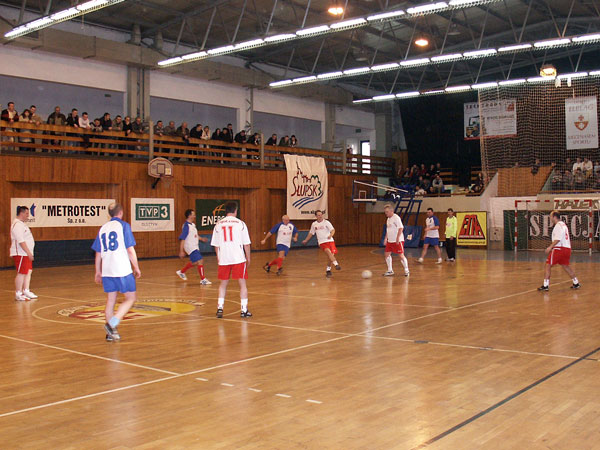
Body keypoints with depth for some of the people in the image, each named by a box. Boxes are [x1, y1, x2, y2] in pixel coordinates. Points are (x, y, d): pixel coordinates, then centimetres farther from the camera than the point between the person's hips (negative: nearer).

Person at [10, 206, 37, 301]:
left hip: (26, 253, 10)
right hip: (20, 254, -10)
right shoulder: (17, 225, -16)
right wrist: (29, 253, -23)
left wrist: (29, 252, 21)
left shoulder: (22, 224, 17)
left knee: (28, 272, 11)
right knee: (21, 273, -6)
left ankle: (26, 291, 17)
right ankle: (18, 294, -1)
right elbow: (21, 241, -22)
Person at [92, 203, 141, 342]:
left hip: (107, 271, 6)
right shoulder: (123, 225, -3)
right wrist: (137, 268, -1)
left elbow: (98, 253, 15)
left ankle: (111, 333, 14)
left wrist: (98, 272, 22)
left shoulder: (103, 228, 13)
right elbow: (130, 250, -8)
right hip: (122, 270, -6)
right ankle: (112, 324, -11)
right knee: (131, 298, 4)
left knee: (110, 300, 12)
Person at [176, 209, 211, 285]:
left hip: (195, 247, 10)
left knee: (194, 262, 23)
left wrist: (201, 239, 22)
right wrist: (181, 251, -24)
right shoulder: (186, 226, -19)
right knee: (200, 261, -12)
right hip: (190, 247, -10)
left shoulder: (192, 224, 8)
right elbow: (182, 239, -21)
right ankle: (203, 279, -4)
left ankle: (181, 272, 41)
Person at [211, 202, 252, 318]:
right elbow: (246, 243, -1)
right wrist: (248, 258, 9)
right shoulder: (240, 223, -1)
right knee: (242, 283, 6)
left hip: (223, 259, 3)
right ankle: (244, 310, 5)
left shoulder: (218, 224, 6)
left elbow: (215, 244, 10)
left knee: (223, 284, 16)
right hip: (238, 258, -3)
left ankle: (220, 307, 9)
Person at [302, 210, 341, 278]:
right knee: (328, 252, -26)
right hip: (322, 242, 1)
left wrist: (331, 235, -32)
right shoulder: (314, 224, 8)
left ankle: (328, 270, 15)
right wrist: (306, 240, 27)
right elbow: (311, 233, 23)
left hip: (329, 241, -1)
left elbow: (333, 230, -12)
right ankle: (336, 264, -33)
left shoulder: (326, 222, -2)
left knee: (330, 256, -3)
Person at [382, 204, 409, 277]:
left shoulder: (396, 218, -14)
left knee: (401, 255, -6)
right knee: (387, 254, 7)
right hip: (390, 241, 9)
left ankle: (406, 271, 7)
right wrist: (386, 238, 19)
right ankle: (390, 271, 16)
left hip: (398, 241, -9)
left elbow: (401, 228, -19)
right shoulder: (388, 219, 14)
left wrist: (397, 238, -24)